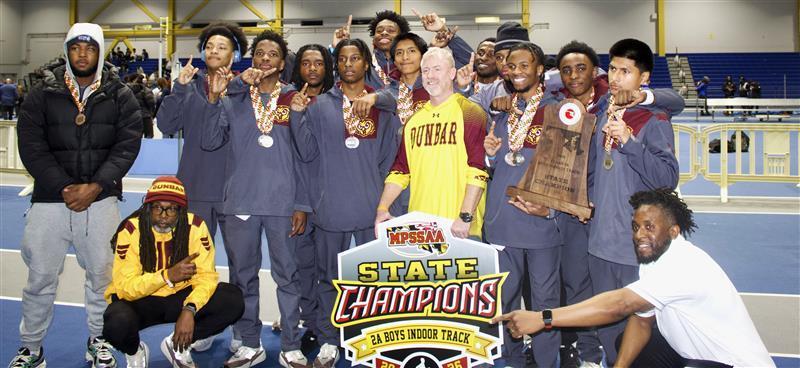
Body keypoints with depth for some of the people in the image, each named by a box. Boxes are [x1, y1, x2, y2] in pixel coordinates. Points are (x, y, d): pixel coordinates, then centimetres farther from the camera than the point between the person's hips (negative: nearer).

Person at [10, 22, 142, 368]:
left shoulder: (120, 96, 2)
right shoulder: (42, 94, 2)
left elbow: (127, 146, -4)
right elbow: (32, 147, -3)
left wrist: (94, 187, -14)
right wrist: (64, 188, -13)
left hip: (101, 199, 0)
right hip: (50, 199, 0)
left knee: (102, 274, 9)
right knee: (40, 277, 6)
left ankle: (98, 340, 28)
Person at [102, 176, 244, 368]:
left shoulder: (195, 226, -15)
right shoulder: (130, 230, -19)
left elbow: (206, 275, -16)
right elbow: (124, 287, -23)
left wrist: (189, 309, -33)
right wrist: (168, 275, -37)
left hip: (179, 296, 2)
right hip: (138, 300, -2)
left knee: (234, 299, -19)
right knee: (117, 325, -35)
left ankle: (177, 346, 2)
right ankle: (135, 353, 4)